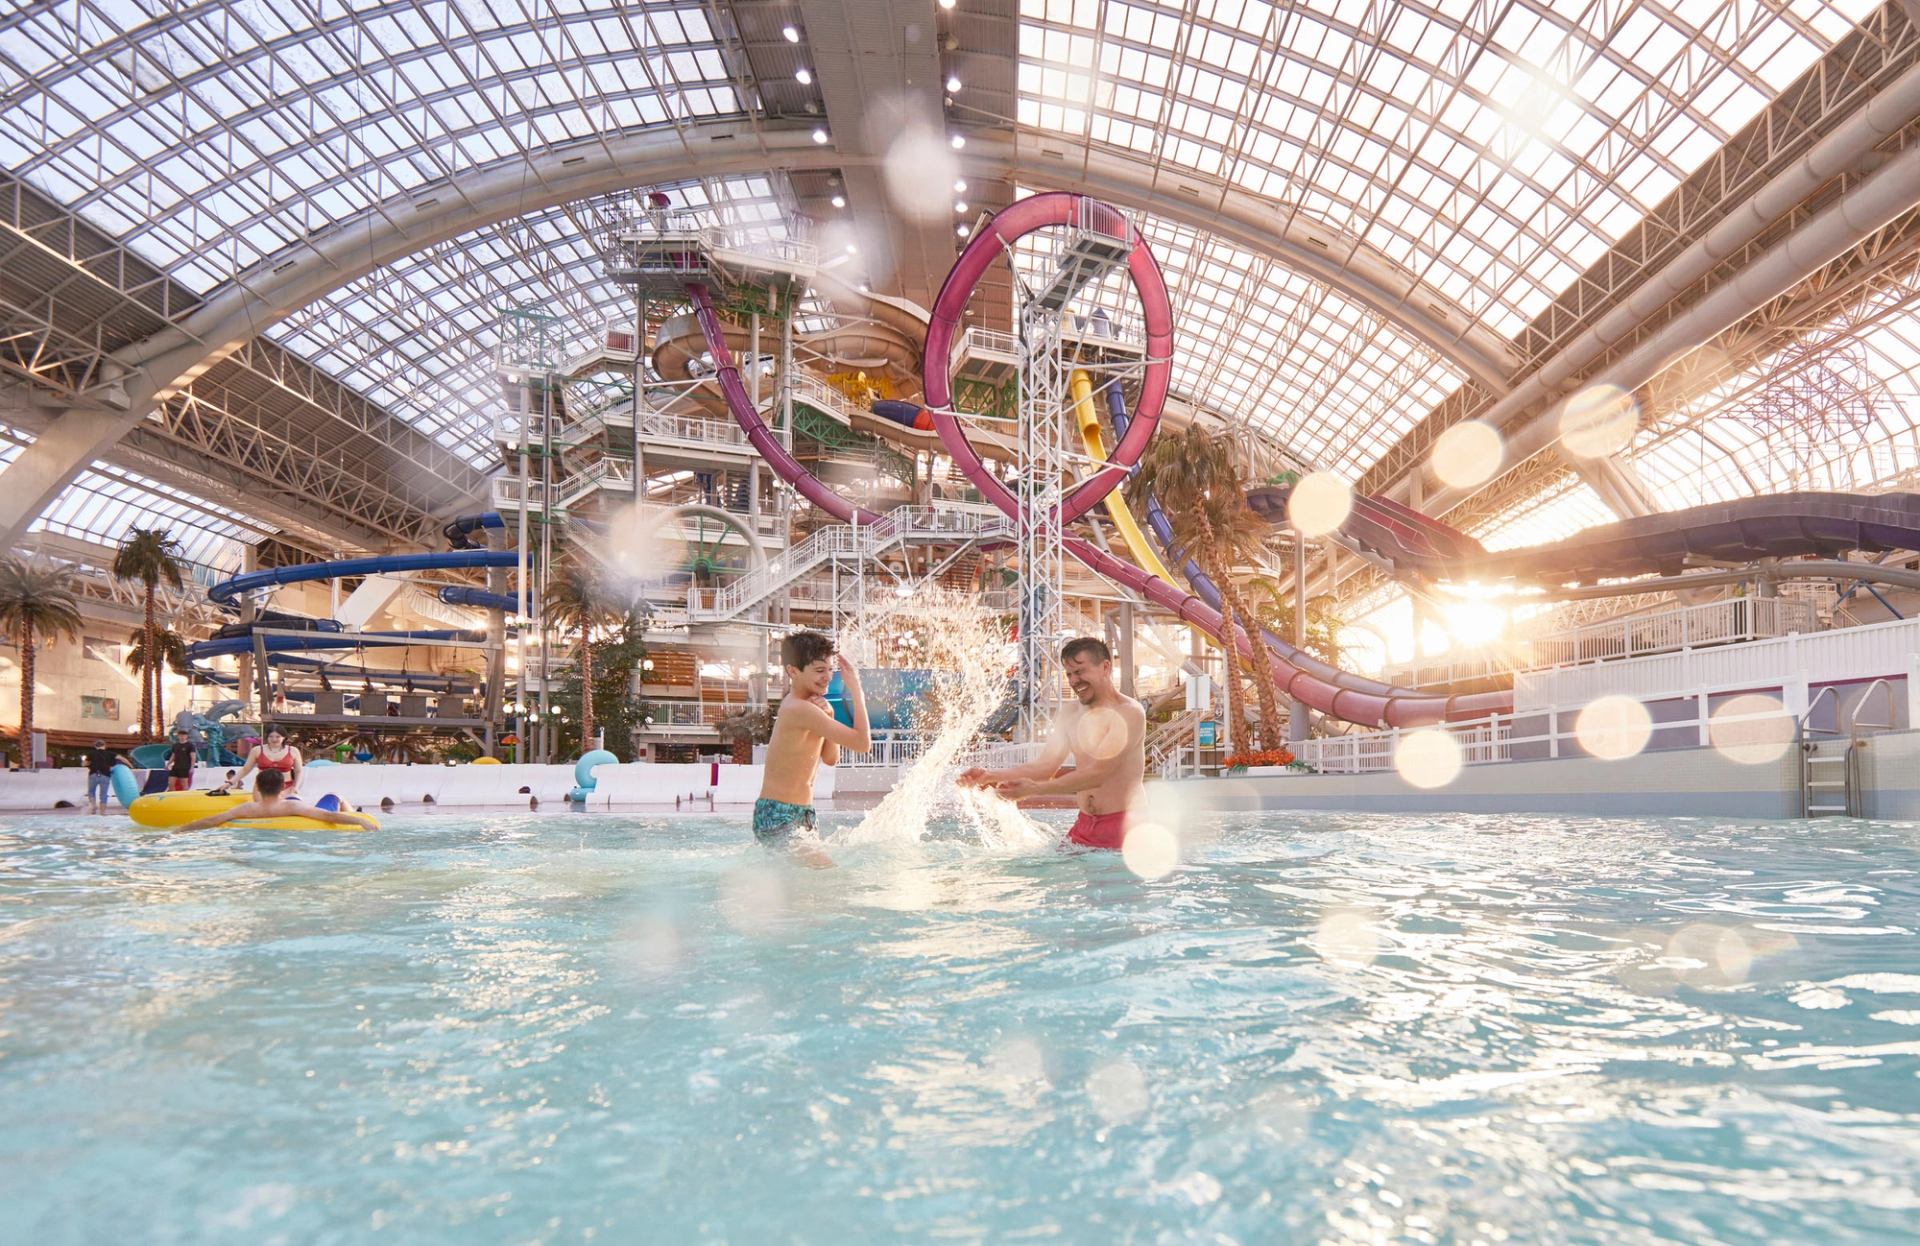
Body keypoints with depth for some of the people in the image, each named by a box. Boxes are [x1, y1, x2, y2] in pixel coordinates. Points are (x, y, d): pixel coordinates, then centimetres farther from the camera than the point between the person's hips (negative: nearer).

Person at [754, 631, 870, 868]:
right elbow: (863, 742, -22)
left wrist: (827, 717, -3)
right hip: (778, 819, -10)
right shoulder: (802, 709, -21)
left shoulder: (795, 704, 10)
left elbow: (831, 758, 12)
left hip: (803, 814, 10)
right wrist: (855, 689, -16)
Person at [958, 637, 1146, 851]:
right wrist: (991, 776, -10)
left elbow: (1097, 773, -20)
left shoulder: (1129, 713, -12)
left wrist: (1035, 789, -24)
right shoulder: (1069, 715, 11)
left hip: (1124, 825, -6)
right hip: (1084, 824, 6)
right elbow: (1044, 766, 5)